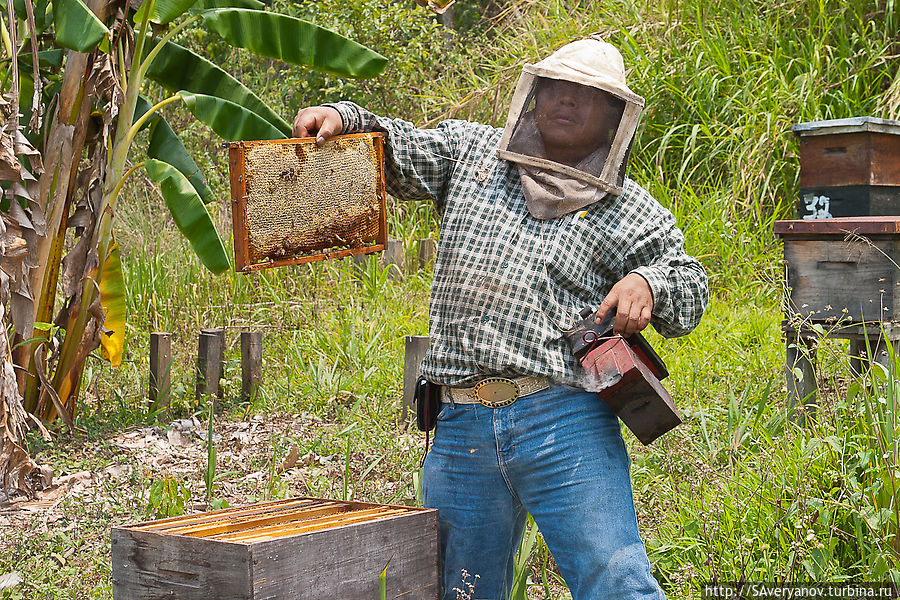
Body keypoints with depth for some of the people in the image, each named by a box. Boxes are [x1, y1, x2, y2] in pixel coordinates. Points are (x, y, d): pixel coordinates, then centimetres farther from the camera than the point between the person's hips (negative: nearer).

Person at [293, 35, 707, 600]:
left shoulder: (635, 213, 9)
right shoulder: (471, 151, 15)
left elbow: (689, 288, 11)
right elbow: (397, 151, 18)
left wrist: (648, 282, -11)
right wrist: (344, 118, -2)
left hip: (566, 426, -2)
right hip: (461, 429, 3)